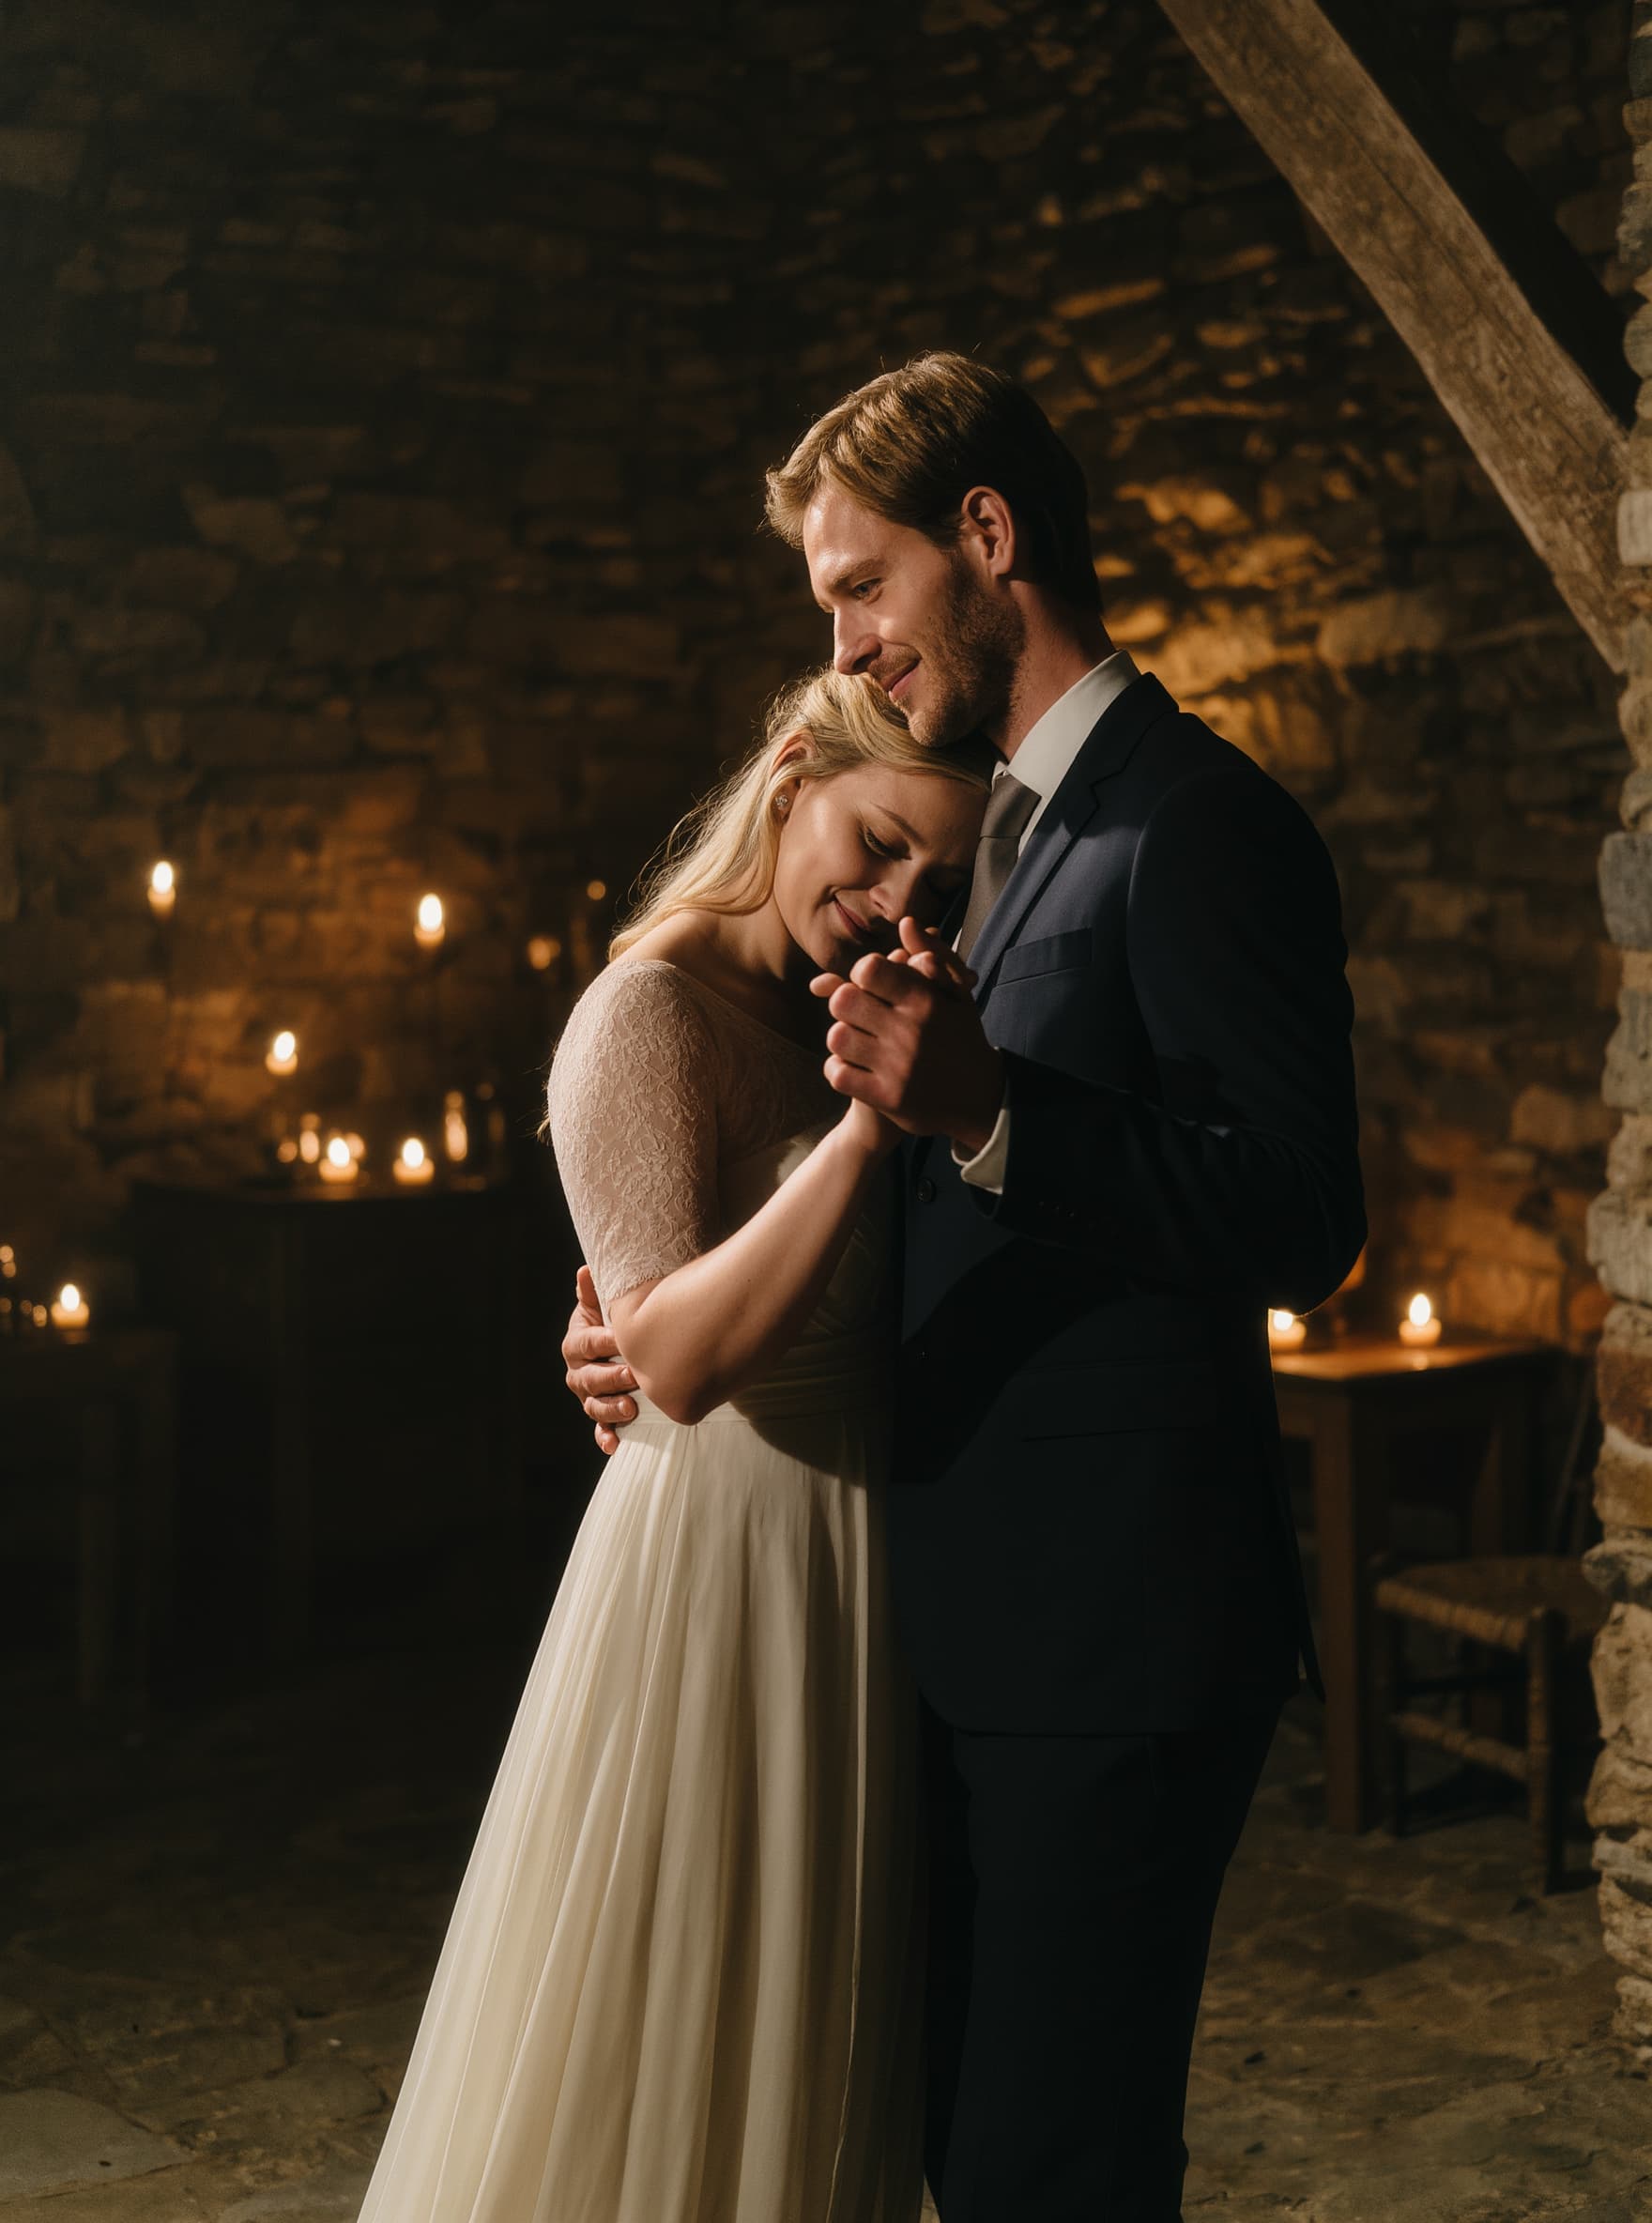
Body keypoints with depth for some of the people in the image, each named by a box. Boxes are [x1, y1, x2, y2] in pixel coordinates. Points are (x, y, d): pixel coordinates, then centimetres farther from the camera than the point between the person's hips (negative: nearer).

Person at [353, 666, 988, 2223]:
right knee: (667, 2074, 3)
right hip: (727, 1558, -8)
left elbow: (910, 1306, 11)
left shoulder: (838, 1017, 12)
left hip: (864, 1576, 8)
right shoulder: (654, 1013, -13)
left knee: (812, 2068, 17)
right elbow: (678, 1357, -24)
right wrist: (869, 1125, -31)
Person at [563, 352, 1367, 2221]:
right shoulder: (1009, 834, 18)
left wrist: (985, 1112, -29)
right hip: (978, 1625, 10)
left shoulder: (1195, 821, -12)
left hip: (1113, 1631, -10)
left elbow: (1301, 1219, -19)